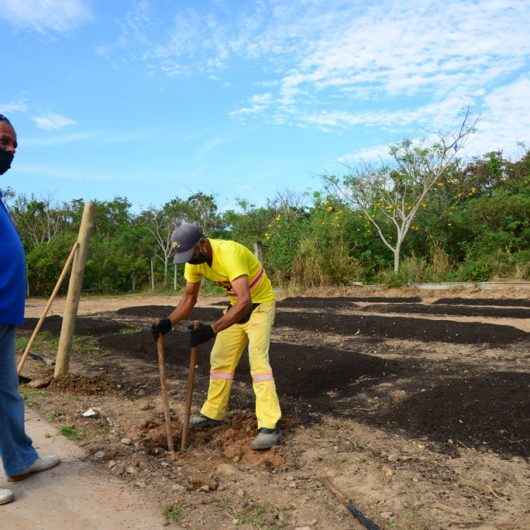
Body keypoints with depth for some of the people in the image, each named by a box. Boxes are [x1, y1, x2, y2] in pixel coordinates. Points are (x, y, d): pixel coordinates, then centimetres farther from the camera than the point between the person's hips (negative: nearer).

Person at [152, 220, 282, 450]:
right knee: (220, 359, 9)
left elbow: (245, 301, -45)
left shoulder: (229, 253, -36)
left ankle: (269, 426, -15)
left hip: (259, 304, -8)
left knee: (258, 359, -18)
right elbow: (189, 298, 1)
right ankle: (213, 414, 22)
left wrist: (211, 330, -50)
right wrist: (168, 322, -15)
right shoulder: (193, 260, -10)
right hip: (237, 306, 8)